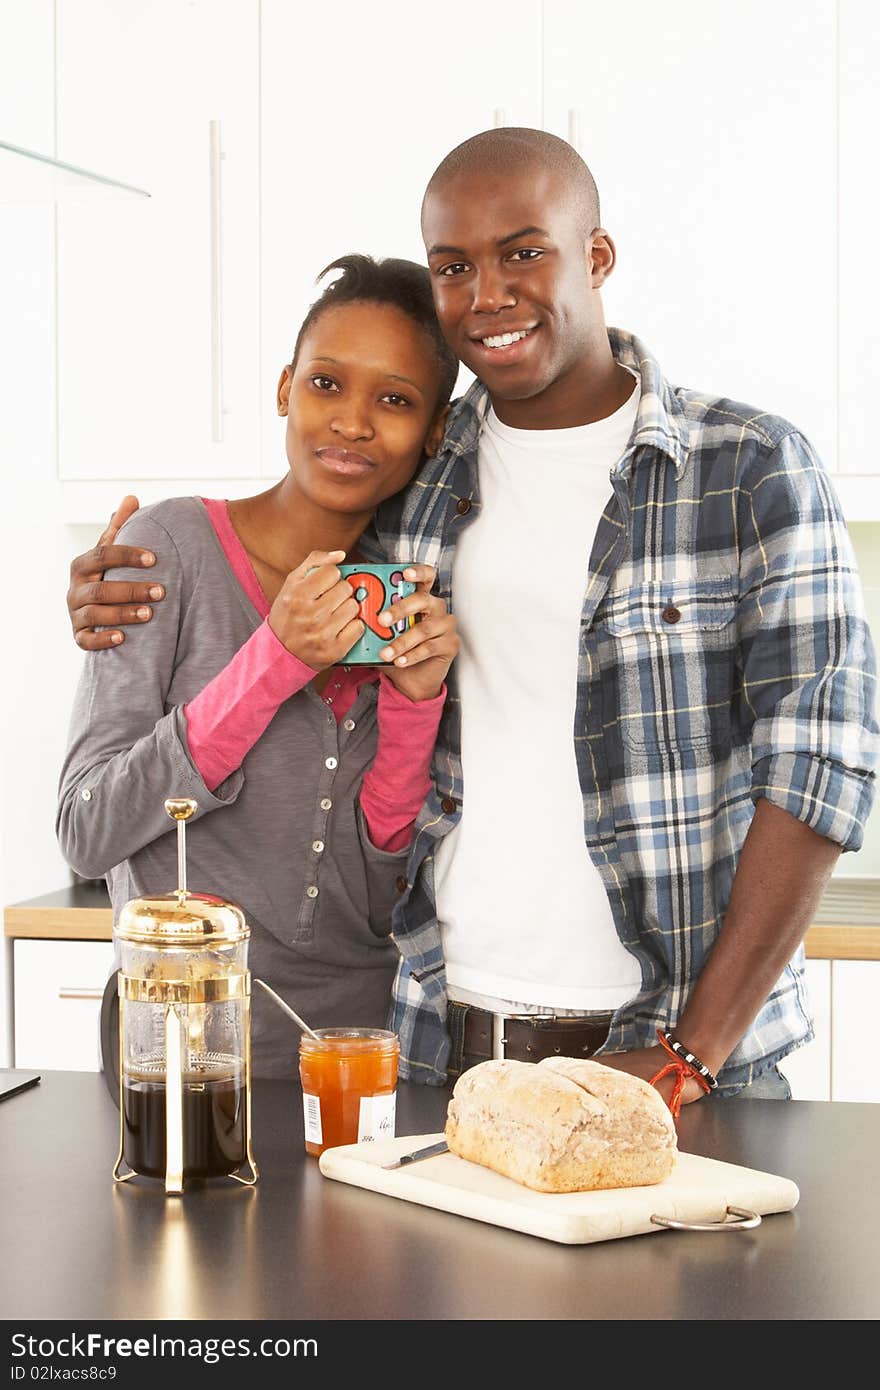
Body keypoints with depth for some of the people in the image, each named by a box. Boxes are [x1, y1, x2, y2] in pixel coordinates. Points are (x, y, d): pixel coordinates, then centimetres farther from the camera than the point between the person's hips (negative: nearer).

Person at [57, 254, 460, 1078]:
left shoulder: (406, 599, 1)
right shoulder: (173, 546, -10)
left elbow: (377, 898, -2)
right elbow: (86, 833, -16)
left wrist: (415, 700, -16)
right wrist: (274, 661, -23)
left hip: (368, 1037, 4)